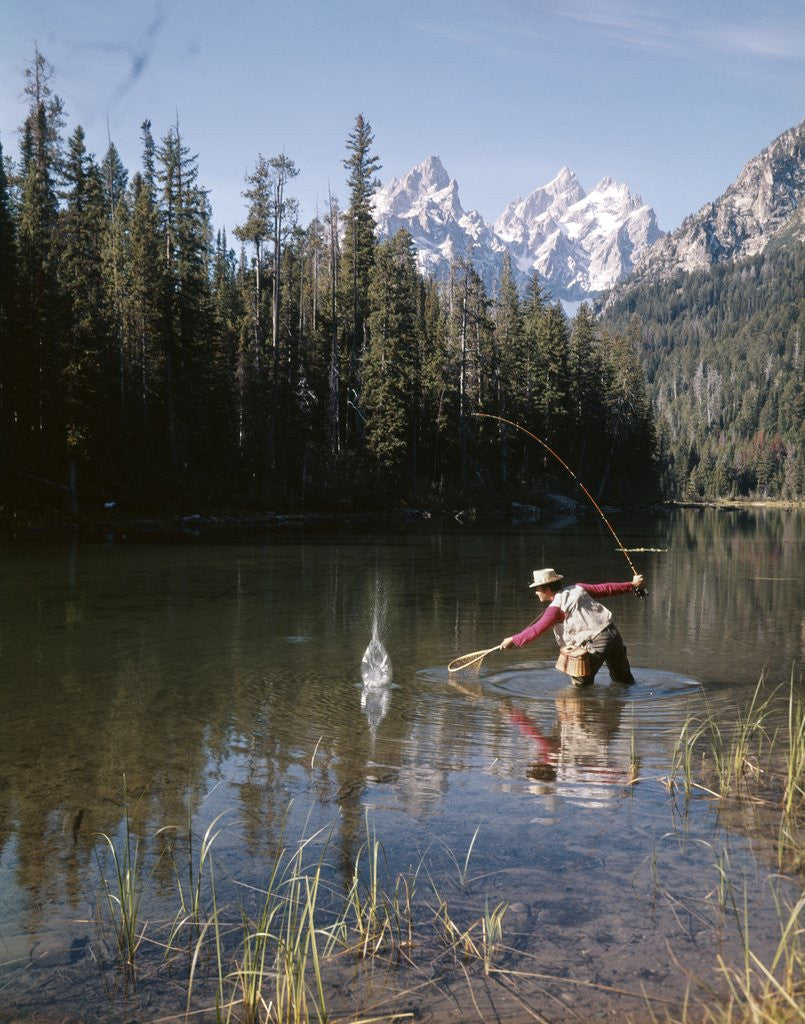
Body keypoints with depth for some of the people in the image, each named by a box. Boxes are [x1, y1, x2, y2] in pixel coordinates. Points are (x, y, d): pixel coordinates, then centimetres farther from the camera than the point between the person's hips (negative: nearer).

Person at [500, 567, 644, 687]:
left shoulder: (556, 607, -9)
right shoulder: (578, 588, 11)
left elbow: (535, 630, -8)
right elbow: (605, 589, 16)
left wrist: (513, 640, 3)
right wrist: (632, 585, 27)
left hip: (597, 642, -8)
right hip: (613, 632, 8)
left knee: (581, 683, 4)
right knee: (623, 680, 20)